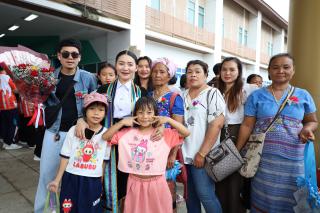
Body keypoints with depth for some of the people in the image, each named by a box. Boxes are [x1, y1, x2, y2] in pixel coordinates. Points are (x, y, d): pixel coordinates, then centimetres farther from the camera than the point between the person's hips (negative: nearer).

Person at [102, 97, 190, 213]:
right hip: (135, 183, 2)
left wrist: (168, 119, -16)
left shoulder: (165, 134, -5)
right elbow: (105, 137, -4)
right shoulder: (128, 133, -2)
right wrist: (122, 122, -12)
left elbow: (186, 133, -11)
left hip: (156, 183, -1)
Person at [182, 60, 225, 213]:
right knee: (190, 194, 15)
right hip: (184, 154, 5)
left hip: (202, 155, -5)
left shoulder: (212, 94, -6)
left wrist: (201, 153, -16)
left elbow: (216, 125, -14)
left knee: (205, 195, 1)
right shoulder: (183, 96, 10)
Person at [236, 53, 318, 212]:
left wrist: (307, 129, -11)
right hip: (263, 157, -1)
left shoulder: (303, 95, 6)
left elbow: (313, 121, 13)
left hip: (293, 159, 2)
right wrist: (236, 151, -5)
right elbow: (247, 126, -1)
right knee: (263, 198, 8)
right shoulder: (256, 96, 1)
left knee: (289, 198, 12)